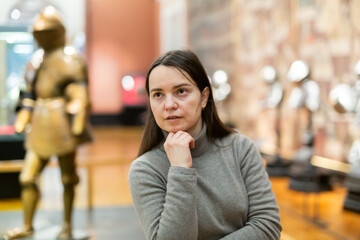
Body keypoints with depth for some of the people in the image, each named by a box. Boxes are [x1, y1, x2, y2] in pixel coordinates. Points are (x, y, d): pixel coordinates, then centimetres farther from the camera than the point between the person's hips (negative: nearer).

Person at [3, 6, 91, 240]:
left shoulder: (69, 59, -9)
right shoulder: (36, 59, 14)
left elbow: (80, 96, -15)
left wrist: (77, 127, -20)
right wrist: (23, 121, 16)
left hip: (62, 126, -7)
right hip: (40, 128, 7)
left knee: (68, 178, 6)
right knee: (28, 177, 5)